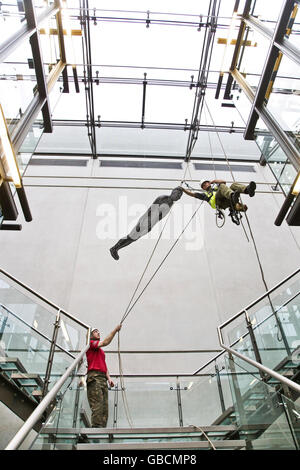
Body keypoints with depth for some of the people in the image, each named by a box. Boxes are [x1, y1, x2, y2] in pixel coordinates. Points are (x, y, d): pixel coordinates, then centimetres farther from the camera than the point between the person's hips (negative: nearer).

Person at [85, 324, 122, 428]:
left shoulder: (101, 351, 29)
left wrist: (109, 378, 12)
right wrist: (115, 330, -10)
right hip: (94, 377, -8)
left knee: (104, 407, 2)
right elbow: (105, 342, -12)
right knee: (97, 406, -15)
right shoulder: (90, 343, 4)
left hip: (103, 379, 8)